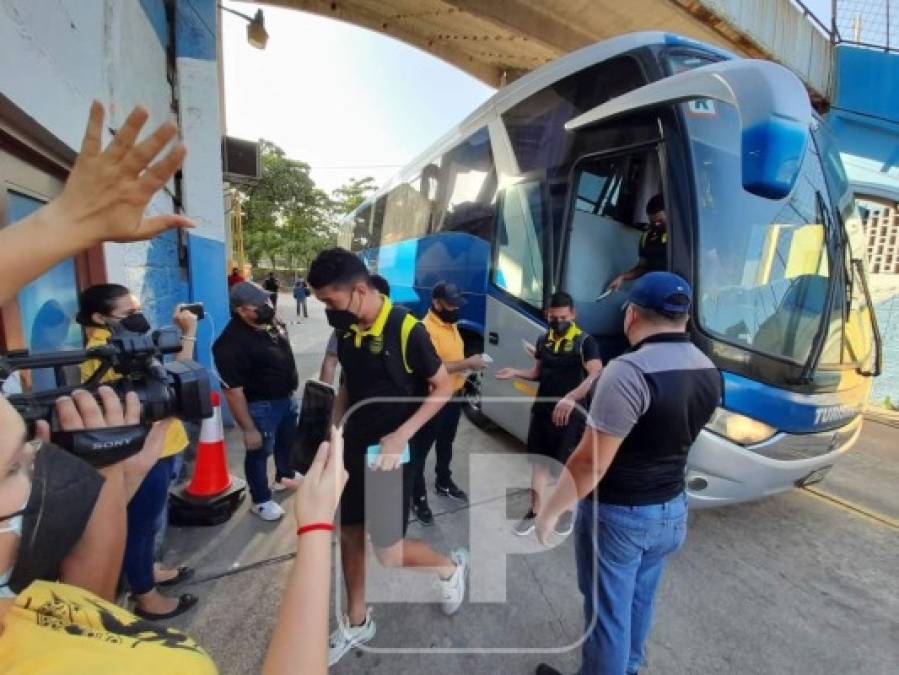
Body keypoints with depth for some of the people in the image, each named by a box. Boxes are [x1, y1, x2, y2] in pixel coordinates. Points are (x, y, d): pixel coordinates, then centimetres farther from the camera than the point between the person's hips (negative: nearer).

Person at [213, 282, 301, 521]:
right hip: (261, 406, -8)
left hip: (287, 397, 8)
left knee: (288, 441, 27)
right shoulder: (232, 343, -29)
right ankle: (261, 501, 34)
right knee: (259, 452, 12)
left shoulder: (272, 322, -4)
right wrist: (249, 429, -21)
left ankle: (284, 478, 53)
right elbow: (233, 392, -25)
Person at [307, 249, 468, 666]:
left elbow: (443, 388, -13)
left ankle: (451, 567, 35)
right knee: (349, 537, 17)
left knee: (389, 552, 4)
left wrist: (402, 435, -21)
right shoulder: (346, 330, -2)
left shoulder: (407, 330, -21)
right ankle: (356, 623, 40)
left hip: (389, 455, -6)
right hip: (353, 450, 6)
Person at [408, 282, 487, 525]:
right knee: (420, 450, 8)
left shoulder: (451, 325, 8)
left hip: (454, 396, 9)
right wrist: (467, 363, -26)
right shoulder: (426, 328, -22)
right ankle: (418, 498, 23)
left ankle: (444, 483, 45)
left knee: (446, 444, 25)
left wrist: (470, 364, 0)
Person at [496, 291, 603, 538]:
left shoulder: (585, 341, -13)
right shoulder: (543, 340, 6)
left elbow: (596, 375, -26)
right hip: (542, 410, 5)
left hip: (571, 413, -4)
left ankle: (567, 511, 35)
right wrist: (515, 373, -2)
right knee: (539, 462, 11)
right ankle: (535, 513, 26)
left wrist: (571, 398, -41)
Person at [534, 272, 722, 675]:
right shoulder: (709, 373, -2)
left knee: (607, 611, 13)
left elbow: (592, 462, -26)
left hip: (617, 515, -8)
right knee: (640, 601, 27)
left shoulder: (629, 371, -29)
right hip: (672, 509, 8)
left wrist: (551, 510, -14)